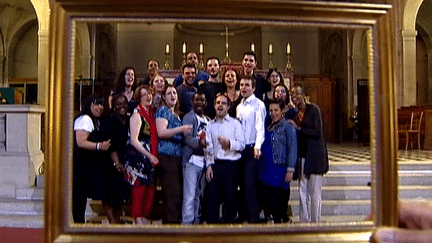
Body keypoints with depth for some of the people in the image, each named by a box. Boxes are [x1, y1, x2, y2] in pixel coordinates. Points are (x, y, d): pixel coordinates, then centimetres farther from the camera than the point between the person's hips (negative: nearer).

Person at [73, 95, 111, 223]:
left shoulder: (96, 121, 19)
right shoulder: (85, 119, -12)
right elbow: (80, 142, -22)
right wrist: (99, 146, -30)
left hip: (88, 164, 10)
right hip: (80, 164, -10)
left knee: (83, 195, 13)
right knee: (79, 195, -5)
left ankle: (80, 222, 19)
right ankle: (79, 222, 1)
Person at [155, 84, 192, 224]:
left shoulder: (176, 113, 24)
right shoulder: (163, 111, 0)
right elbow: (161, 132, -14)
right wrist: (181, 129, -20)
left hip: (177, 156, 8)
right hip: (167, 156, -8)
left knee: (177, 193, 7)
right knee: (172, 193, -11)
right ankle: (171, 222, -6)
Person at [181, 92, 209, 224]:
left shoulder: (208, 120, 20)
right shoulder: (189, 117, -1)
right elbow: (187, 138, -15)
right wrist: (199, 142, -31)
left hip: (203, 161, 6)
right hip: (192, 160, -6)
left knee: (198, 194, 12)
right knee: (190, 195, -7)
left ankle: (195, 220, 21)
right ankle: (187, 222, -2)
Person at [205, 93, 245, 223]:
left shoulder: (235, 123, 7)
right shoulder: (211, 125, 15)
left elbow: (242, 145, -2)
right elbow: (208, 147, 9)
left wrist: (229, 143, -20)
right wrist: (209, 165, 0)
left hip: (231, 165, -2)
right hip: (215, 164, 2)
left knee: (230, 195, 2)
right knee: (211, 194, 1)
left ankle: (229, 220, 16)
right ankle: (211, 221, 12)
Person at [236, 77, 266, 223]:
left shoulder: (258, 104, -6)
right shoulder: (239, 106, 17)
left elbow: (260, 127, -15)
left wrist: (257, 146, -28)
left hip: (251, 150, -7)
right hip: (239, 149, 7)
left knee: (249, 185, -9)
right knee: (242, 184, 10)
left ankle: (254, 218, -1)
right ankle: (245, 215, 19)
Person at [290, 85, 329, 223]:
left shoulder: (313, 109, -5)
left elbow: (318, 133, -12)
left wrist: (298, 128, -12)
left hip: (315, 155, -6)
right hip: (302, 156, 6)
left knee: (315, 193, -1)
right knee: (303, 192, 9)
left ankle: (315, 222, 9)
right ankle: (304, 222, 17)